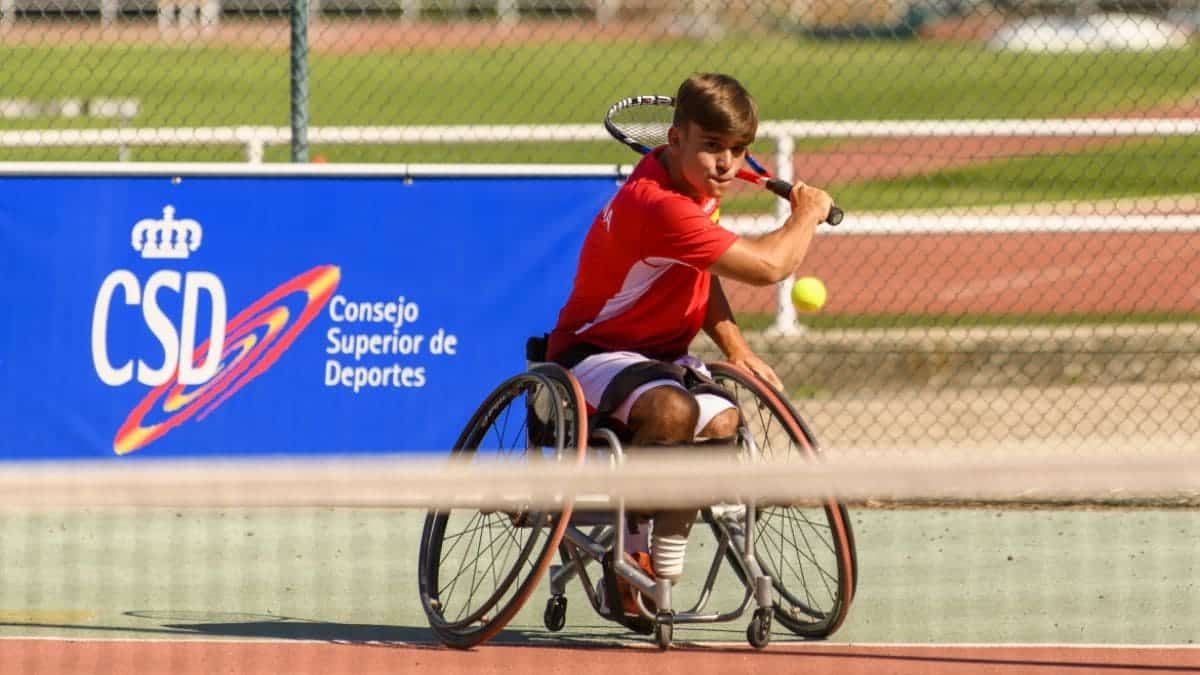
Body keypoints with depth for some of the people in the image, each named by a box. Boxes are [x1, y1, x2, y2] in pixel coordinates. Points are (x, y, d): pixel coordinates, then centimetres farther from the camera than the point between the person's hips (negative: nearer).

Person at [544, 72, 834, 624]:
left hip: (658, 351, 9)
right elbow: (768, 265, -32)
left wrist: (734, 347, 5)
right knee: (672, 410, -37)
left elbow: (701, 277, 20)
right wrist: (808, 211, -13)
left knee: (722, 422, -16)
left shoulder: (695, 187, 3)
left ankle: (663, 571, -4)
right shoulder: (658, 205, -30)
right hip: (592, 352, -9)